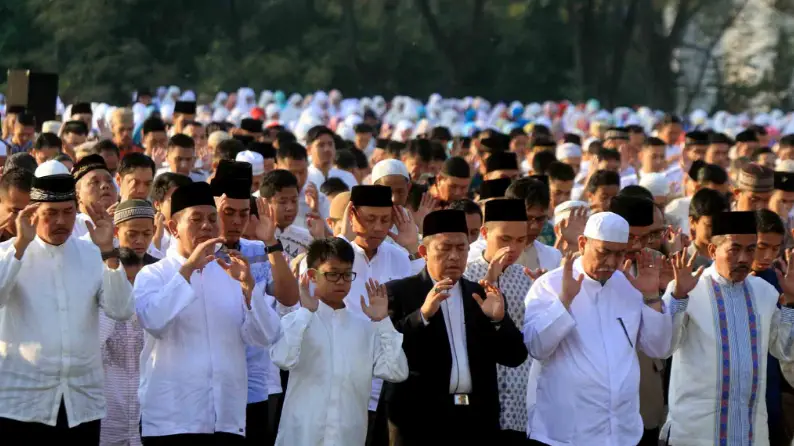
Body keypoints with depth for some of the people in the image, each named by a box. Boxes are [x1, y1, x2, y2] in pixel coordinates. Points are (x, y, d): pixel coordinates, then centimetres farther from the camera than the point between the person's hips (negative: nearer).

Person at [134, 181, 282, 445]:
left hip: (228, 420, 4)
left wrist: (247, 285, -11)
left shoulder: (232, 274, 15)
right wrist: (188, 268, -20)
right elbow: (151, 319, -18)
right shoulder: (153, 275, 3)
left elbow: (265, 337, 3)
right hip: (171, 420, -4)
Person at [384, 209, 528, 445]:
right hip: (421, 419, -3)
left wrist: (498, 320, -9)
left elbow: (515, 357, 10)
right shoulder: (399, 292, 3)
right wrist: (422, 315, -22)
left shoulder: (482, 296, 14)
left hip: (477, 420, 4)